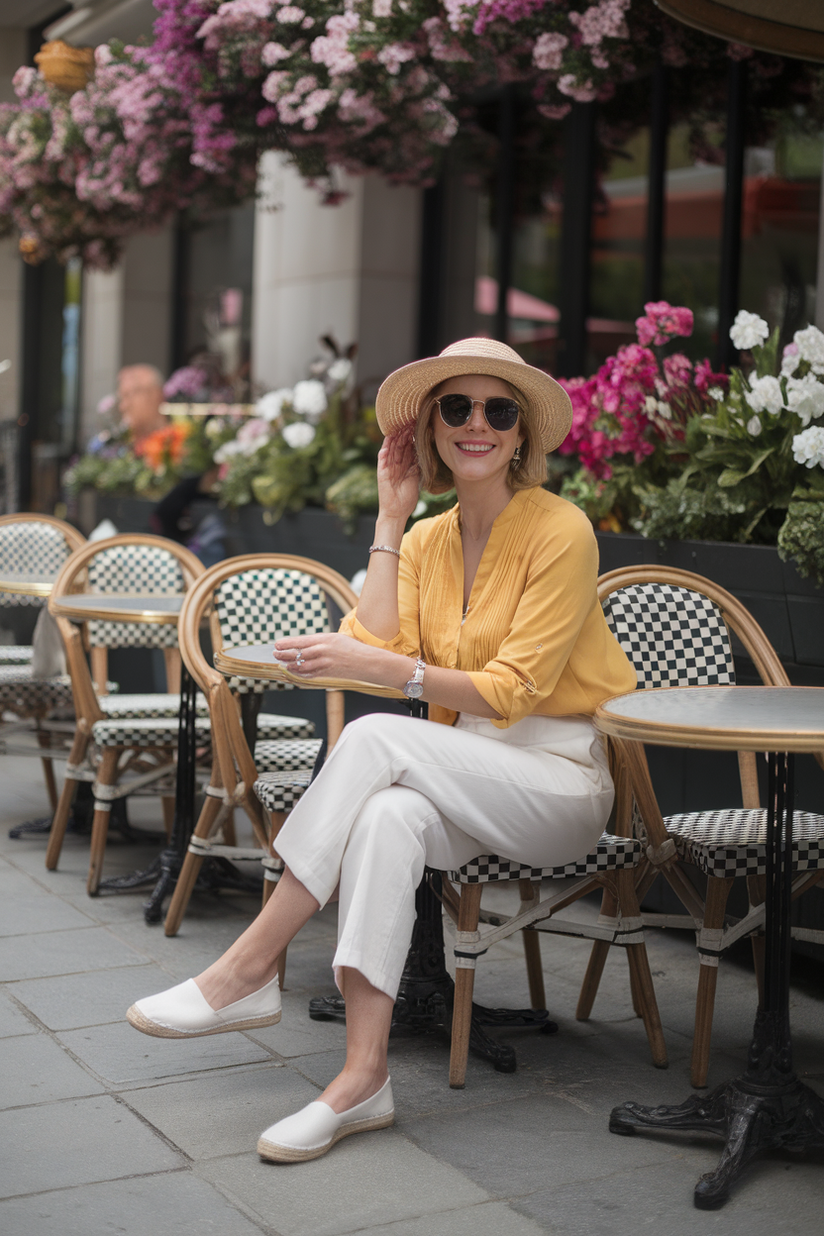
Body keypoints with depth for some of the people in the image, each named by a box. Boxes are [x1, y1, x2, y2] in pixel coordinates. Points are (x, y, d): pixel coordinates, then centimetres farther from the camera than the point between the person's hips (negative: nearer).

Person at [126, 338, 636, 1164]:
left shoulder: (559, 531, -9)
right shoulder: (429, 539, 12)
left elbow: (511, 691, -15)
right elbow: (380, 644, -5)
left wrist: (379, 666, -24)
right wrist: (391, 519, -1)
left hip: (563, 780, -5)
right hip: (466, 776, 5)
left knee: (375, 739, -29)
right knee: (388, 815, -32)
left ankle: (250, 969, -25)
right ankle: (363, 1074, -34)